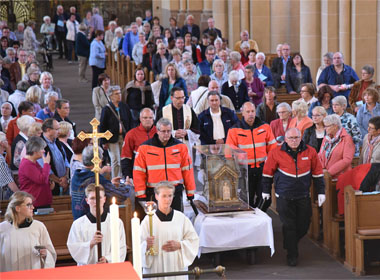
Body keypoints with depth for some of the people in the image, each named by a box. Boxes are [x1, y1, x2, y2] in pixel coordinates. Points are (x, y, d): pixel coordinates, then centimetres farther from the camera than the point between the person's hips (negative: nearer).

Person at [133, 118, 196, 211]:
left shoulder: (180, 146, 4)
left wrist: (190, 192, 6)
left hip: (176, 192, 2)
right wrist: (141, 194, -6)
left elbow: (187, 169, 7)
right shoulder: (145, 148, -2)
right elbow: (139, 172, -1)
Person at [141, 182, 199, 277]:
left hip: (177, 266, 2)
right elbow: (139, 246, -3)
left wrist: (179, 245, -11)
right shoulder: (148, 220, -3)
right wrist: (147, 245, -24)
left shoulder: (181, 218, 3)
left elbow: (193, 240, 5)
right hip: (155, 268, -1)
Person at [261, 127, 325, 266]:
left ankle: (291, 243, 34)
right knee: (289, 226, -3)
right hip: (284, 196, -2)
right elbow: (268, 172, 6)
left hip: (303, 196, 2)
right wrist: (266, 191, 11)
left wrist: (321, 192, 7)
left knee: (303, 226, 7)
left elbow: (318, 173, 8)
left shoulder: (310, 152, 0)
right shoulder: (276, 153, -5)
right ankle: (292, 255, 7)